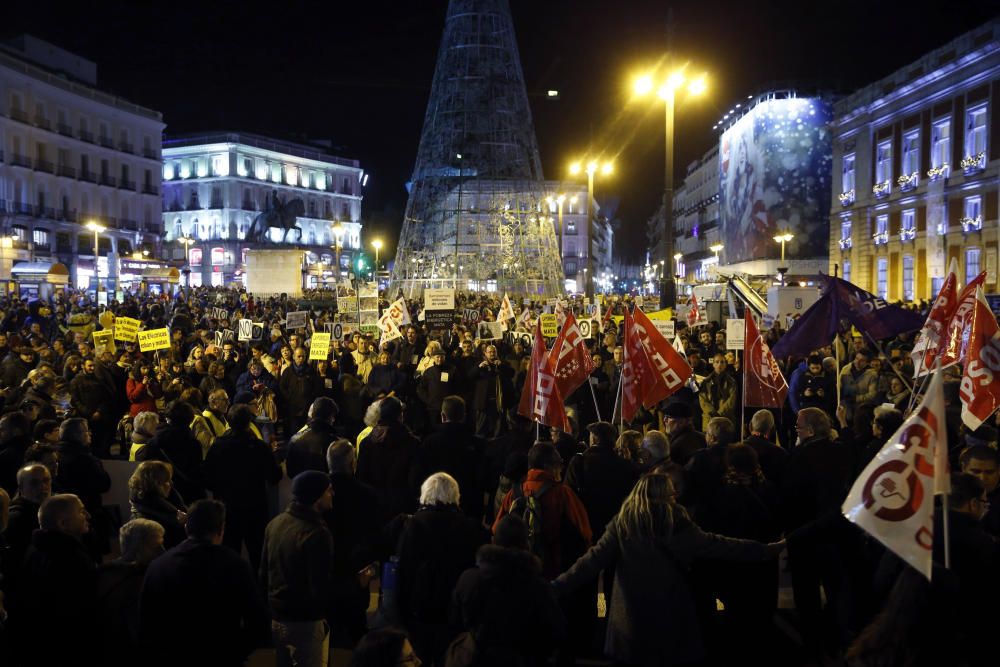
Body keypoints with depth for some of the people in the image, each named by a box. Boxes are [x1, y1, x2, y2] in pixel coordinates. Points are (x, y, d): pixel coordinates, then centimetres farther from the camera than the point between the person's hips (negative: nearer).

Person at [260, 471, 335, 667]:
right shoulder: (316, 533, -25)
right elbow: (321, 589, -25)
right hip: (306, 621, -8)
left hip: (277, 616, 8)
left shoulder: (275, 523, 1)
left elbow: (264, 572, 11)